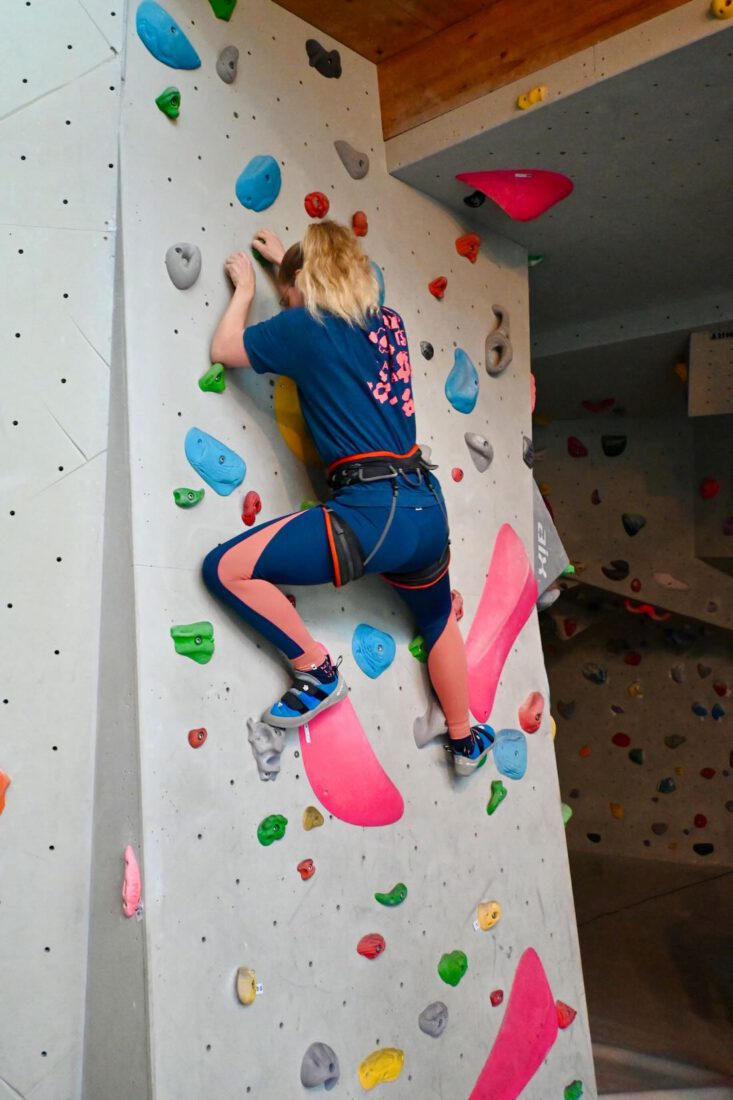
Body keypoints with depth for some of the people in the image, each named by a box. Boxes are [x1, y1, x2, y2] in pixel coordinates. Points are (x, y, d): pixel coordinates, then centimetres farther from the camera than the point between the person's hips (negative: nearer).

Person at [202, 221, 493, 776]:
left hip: (373, 512, -8)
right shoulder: (390, 322, 16)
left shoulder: (305, 326, -3)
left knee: (225, 568, 0)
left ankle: (318, 672, 11)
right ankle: (466, 741, 48)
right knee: (439, 620, 31)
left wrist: (245, 288, 27)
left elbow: (224, 349, 13)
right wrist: (290, 260, 47)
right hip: (428, 507, 8)